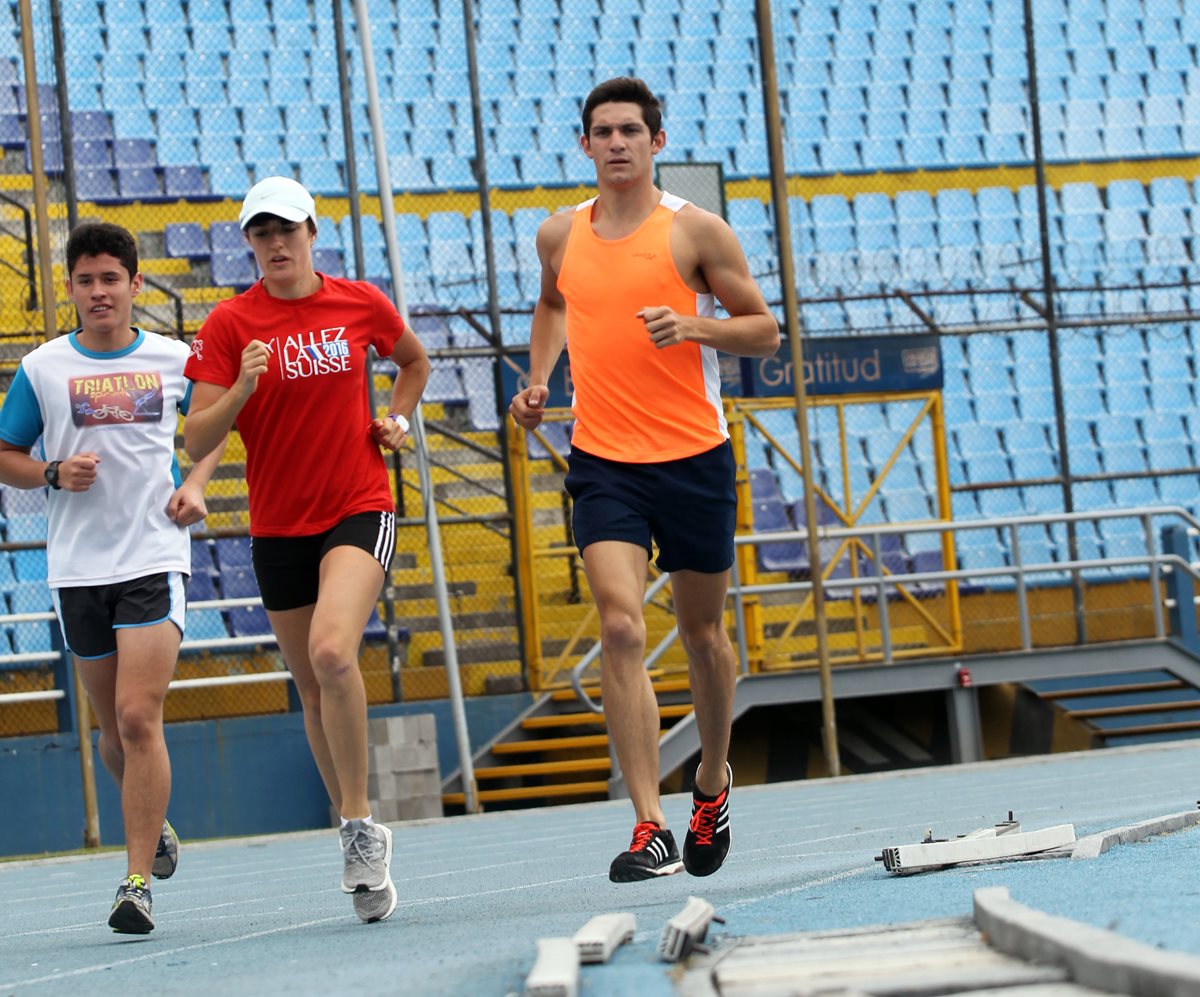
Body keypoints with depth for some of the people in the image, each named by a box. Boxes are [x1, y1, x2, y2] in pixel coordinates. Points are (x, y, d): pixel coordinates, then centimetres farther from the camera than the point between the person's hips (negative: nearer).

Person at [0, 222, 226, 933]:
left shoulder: (175, 360, 3)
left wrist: (196, 485, 3)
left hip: (156, 559, -2)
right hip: (77, 567, 2)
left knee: (139, 717, -15)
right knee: (115, 727, 10)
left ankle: (138, 882, -13)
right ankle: (154, 825, 39)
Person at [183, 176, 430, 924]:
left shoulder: (361, 303, 1)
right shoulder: (230, 323, -3)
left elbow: (415, 361, 24)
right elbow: (197, 440, -7)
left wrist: (397, 420, 7)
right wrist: (242, 389, -23)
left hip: (360, 510, -2)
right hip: (279, 527, 2)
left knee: (332, 651, -27)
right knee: (314, 691, 9)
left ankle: (360, 824, -16)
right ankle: (364, 847, 24)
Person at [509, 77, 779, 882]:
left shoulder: (695, 230, -3)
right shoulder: (561, 235, 8)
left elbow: (765, 331, 0)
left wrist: (694, 327, -18)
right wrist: (539, 378, 13)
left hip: (693, 457, -1)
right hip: (603, 461, 1)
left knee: (702, 631, 12)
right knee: (621, 628, -15)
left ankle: (713, 780, 39)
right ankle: (650, 830, -18)